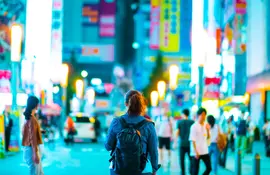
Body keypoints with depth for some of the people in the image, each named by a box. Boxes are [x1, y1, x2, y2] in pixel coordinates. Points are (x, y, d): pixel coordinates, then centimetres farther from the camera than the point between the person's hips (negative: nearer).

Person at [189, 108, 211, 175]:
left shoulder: (206, 125, 6)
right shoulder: (194, 126, -11)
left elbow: (208, 137, 11)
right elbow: (192, 140, -13)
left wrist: (208, 130, -7)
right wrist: (196, 152, -18)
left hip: (205, 151, 6)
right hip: (196, 152, -6)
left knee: (209, 168, 4)